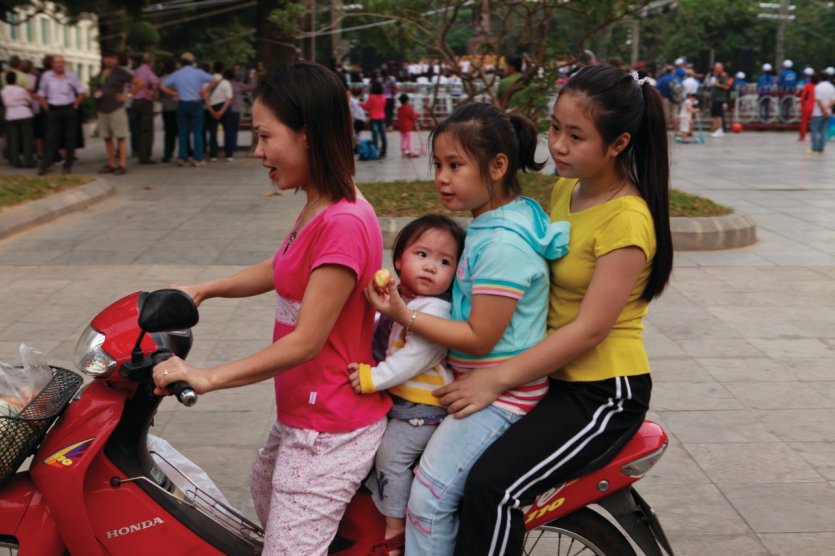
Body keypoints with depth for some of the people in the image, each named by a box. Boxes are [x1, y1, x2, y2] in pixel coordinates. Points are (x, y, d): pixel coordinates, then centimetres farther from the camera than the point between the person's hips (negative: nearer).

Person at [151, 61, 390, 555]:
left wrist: (208, 378, -23)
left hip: (330, 430, -11)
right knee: (265, 488, 33)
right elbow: (279, 270, 20)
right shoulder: (320, 208, 3)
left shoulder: (344, 223, -27)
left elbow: (306, 341, -26)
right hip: (302, 413, 11)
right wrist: (203, 290, 13)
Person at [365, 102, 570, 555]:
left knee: (431, 492, -14)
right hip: (475, 379, 11)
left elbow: (480, 338, -23)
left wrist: (405, 317, -22)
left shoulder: (503, 245, -24)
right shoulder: (494, 222, 7)